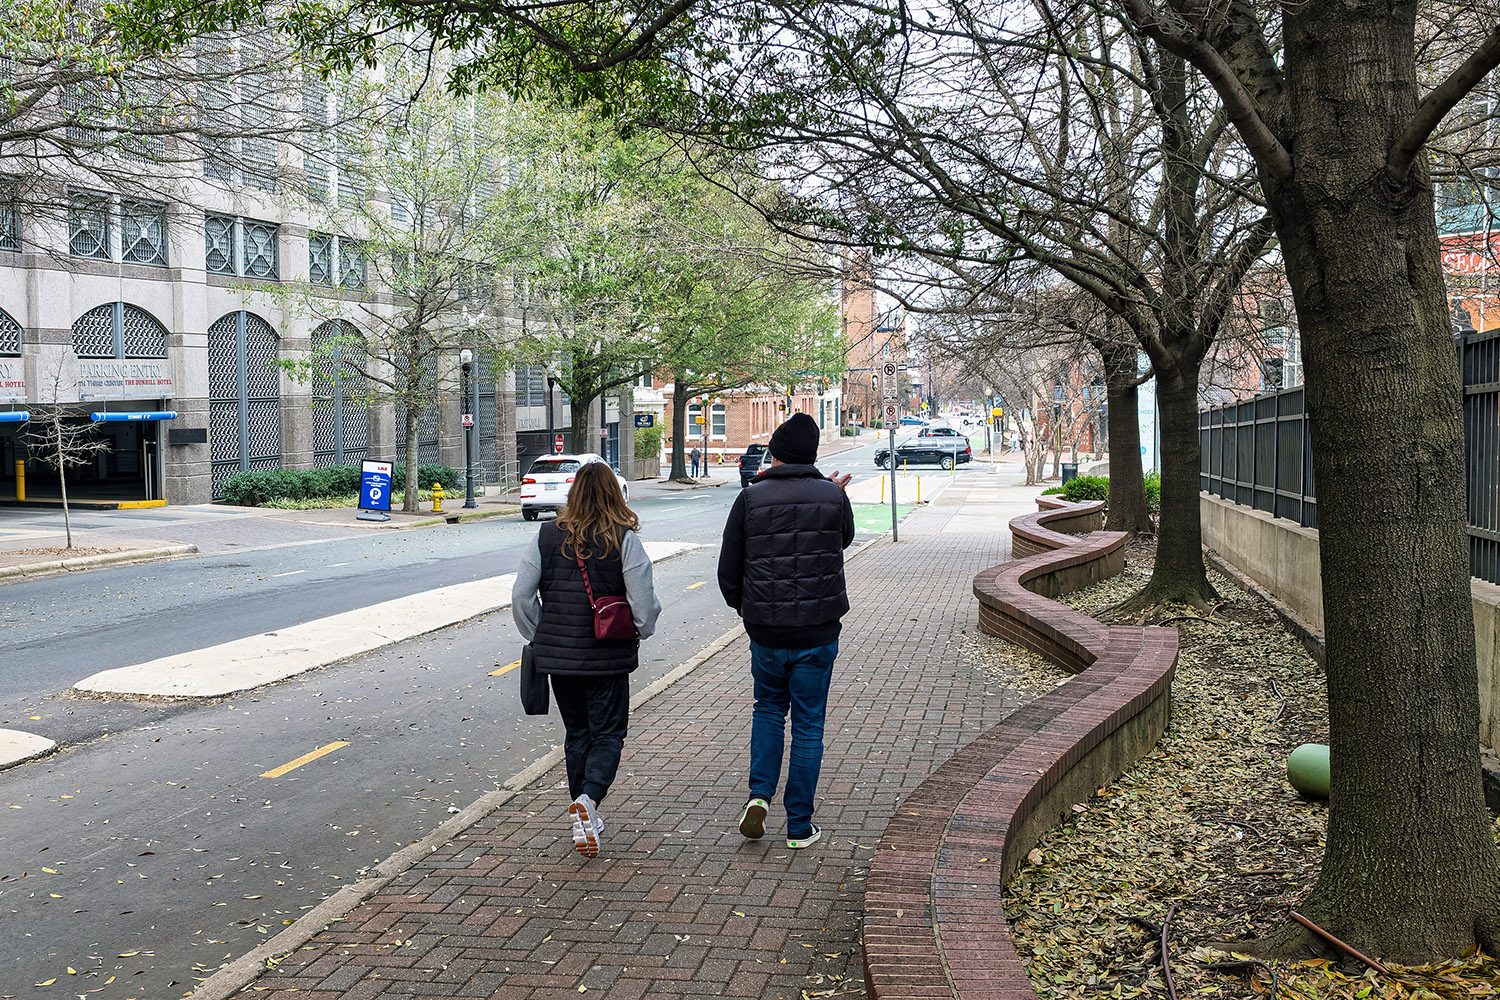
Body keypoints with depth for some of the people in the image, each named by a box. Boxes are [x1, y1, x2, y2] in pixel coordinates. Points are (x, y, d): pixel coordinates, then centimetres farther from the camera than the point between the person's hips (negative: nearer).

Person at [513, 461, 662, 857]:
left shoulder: (547, 536, -1)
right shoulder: (624, 540, -10)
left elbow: (521, 597, -2)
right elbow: (643, 604, -12)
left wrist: (538, 637, 12)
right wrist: (642, 631, 9)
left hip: (557, 653, 3)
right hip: (608, 656, -3)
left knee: (577, 734, 16)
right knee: (608, 734, 8)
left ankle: (585, 820, 20)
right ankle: (588, 800, -17)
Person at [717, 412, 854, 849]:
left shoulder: (751, 498, -4)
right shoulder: (833, 497, -3)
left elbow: (728, 570, -1)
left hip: (765, 632, 1)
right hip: (818, 633, 0)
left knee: (768, 709, 23)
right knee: (808, 726, 9)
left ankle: (759, 794, 6)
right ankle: (800, 826, 14)